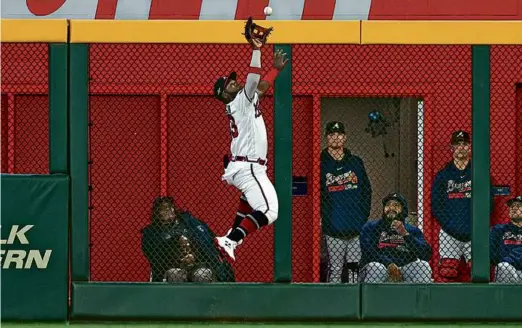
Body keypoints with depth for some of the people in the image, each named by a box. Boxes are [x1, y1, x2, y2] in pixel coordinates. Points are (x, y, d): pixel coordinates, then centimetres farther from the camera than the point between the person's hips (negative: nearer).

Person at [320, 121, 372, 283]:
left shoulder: (356, 162, 12)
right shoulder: (320, 164, 3)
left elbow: (367, 191, 14)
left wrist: (364, 215, 3)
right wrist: (324, 217, -5)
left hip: (357, 227, 3)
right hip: (333, 228, -3)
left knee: (355, 267, 4)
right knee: (335, 269, -2)